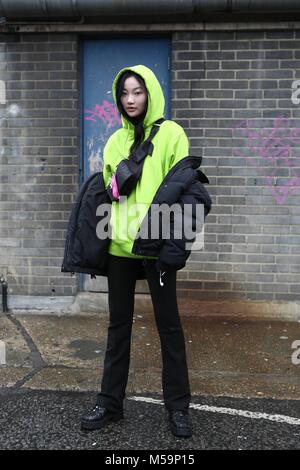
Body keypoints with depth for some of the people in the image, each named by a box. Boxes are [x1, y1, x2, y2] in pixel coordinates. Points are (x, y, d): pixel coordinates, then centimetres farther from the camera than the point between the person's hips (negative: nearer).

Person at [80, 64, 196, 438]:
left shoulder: (171, 133, -1)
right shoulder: (115, 140, 13)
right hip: (119, 244, 5)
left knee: (168, 323, 5)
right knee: (118, 323, 11)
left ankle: (178, 405, 20)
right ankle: (110, 401, 24)